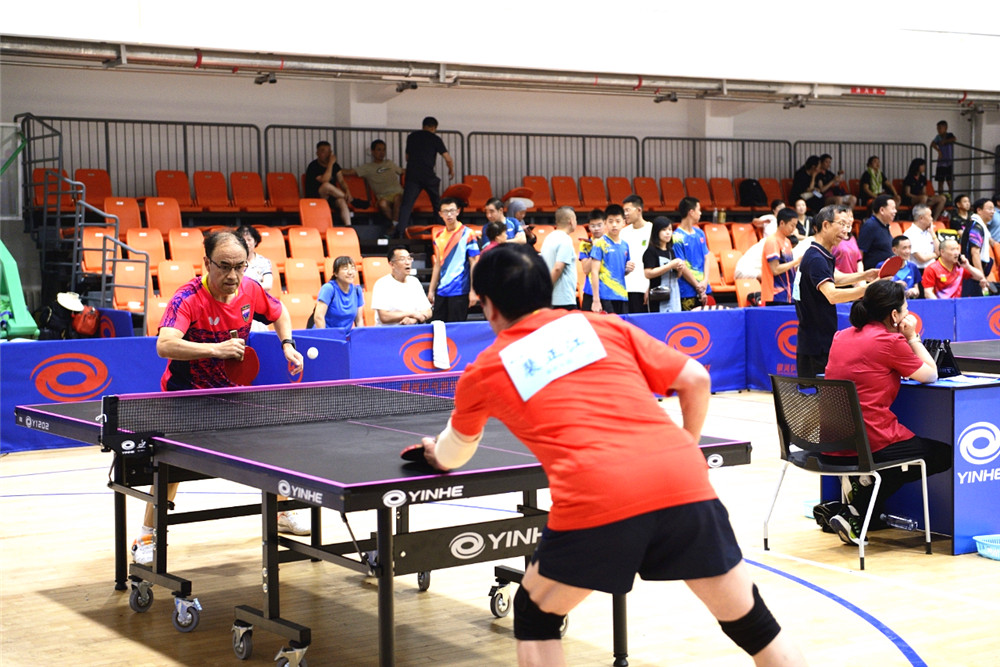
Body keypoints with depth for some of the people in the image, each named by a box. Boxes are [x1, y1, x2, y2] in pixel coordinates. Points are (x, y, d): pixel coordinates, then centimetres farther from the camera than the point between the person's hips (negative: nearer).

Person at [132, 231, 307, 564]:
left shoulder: (250, 290, -12)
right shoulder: (188, 299, -30)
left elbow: (279, 312, 12)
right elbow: (165, 345, -46)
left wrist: (287, 344, -3)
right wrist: (216, 349, -53)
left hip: (232, 388, 6)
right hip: (186, 393, -5)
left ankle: (283, 514, 31)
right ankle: (147, 537, -4)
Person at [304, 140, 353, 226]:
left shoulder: (335, 165, 11)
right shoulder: (313, 166, -9)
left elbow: (341, 181, 7)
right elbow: (324, 180, -24)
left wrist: (347, 191, -13)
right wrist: (330, 164, -21)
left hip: (331, 197, 4)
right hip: (314, 198, -4)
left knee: (341, 201, -32)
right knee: (326, 185, -36)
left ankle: (348, 226, -48)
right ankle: (350, 199, -17)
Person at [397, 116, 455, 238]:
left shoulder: (411, 137, 16)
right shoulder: (435, 139, 4)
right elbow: (448, 158, 1)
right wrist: (451, 170, 20)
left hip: (412, 174, 2)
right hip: (428, 174, -2)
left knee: (407, 203, -6)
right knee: (437, 202, 17)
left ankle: (400, 230, -23)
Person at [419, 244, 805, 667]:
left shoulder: (482, 375, 21)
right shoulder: (602, 326, 22)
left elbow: (452, 456, 41)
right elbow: (696, 380, 19)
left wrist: (437, 455, 64)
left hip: (595, 498, -2)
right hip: (684, 482, 3)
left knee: (534, 615, 23)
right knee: (751, 622, 16)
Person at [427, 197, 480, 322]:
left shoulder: (467, 234, -5)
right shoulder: (438, 236, 11)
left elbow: (473, 263, -7)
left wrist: (473, 291, -12)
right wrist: (431, 290, 14)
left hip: (460, 291, -5)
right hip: (441, 292, 5)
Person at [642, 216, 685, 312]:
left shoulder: (670, 251, 16)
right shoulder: (651, 251, -6)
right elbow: (648, 274, -17)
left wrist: (679, 269, -1)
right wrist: (670, 265, -16)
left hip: (674, 296, 7)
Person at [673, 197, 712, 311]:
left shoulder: (700, 233, 12)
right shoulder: (677, 237, -10)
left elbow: (706, 258, 11)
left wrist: (705, 281, -4)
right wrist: (698, 287, -10)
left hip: (704, 290, 6)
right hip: (687, 293, -6)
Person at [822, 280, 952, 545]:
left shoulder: (841, 337, 10)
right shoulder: (890, 341, -11)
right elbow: (930, 375, 1)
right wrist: (912, 337, 10)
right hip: (871, 442, -9)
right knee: (943, 454, 15)